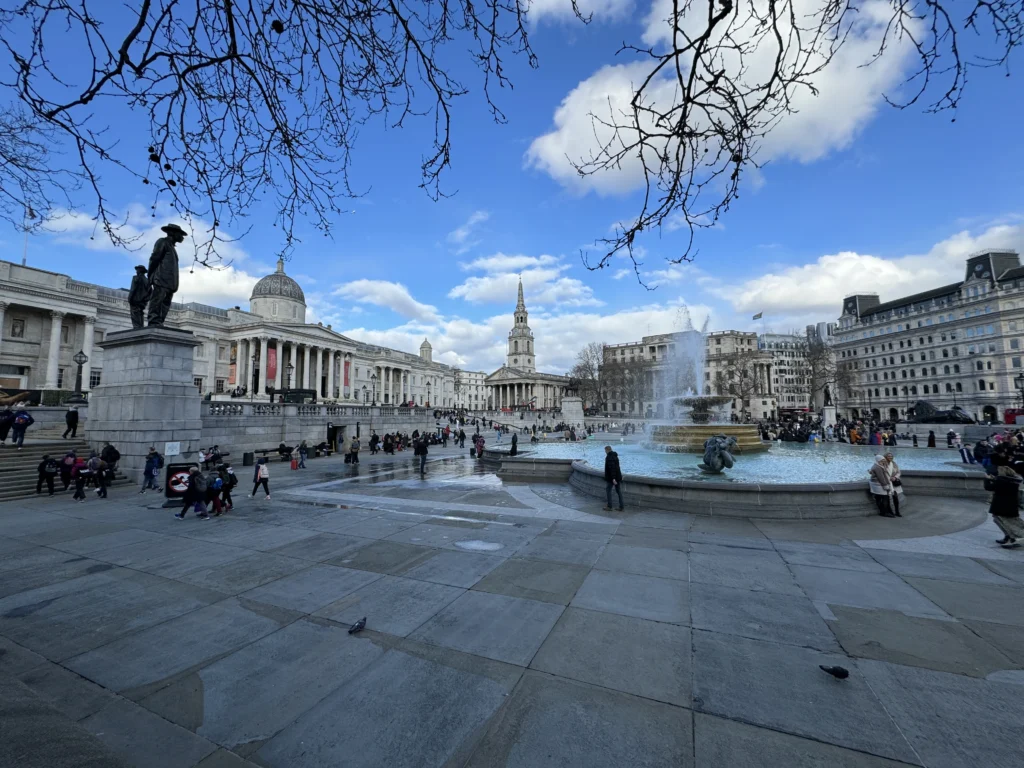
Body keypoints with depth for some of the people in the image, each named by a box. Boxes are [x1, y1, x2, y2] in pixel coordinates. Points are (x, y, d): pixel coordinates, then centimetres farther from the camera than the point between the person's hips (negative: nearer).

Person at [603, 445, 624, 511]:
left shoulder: (609, 457, -17)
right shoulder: (615, 456, 12)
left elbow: (612, 468, -26)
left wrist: (613, 478, -28)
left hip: (611, 477, -8)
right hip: (618, 476, 8)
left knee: (608, 491, 6)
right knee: (619, 491, 10)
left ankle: (609, 506, 10)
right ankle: (621, 507, 10)